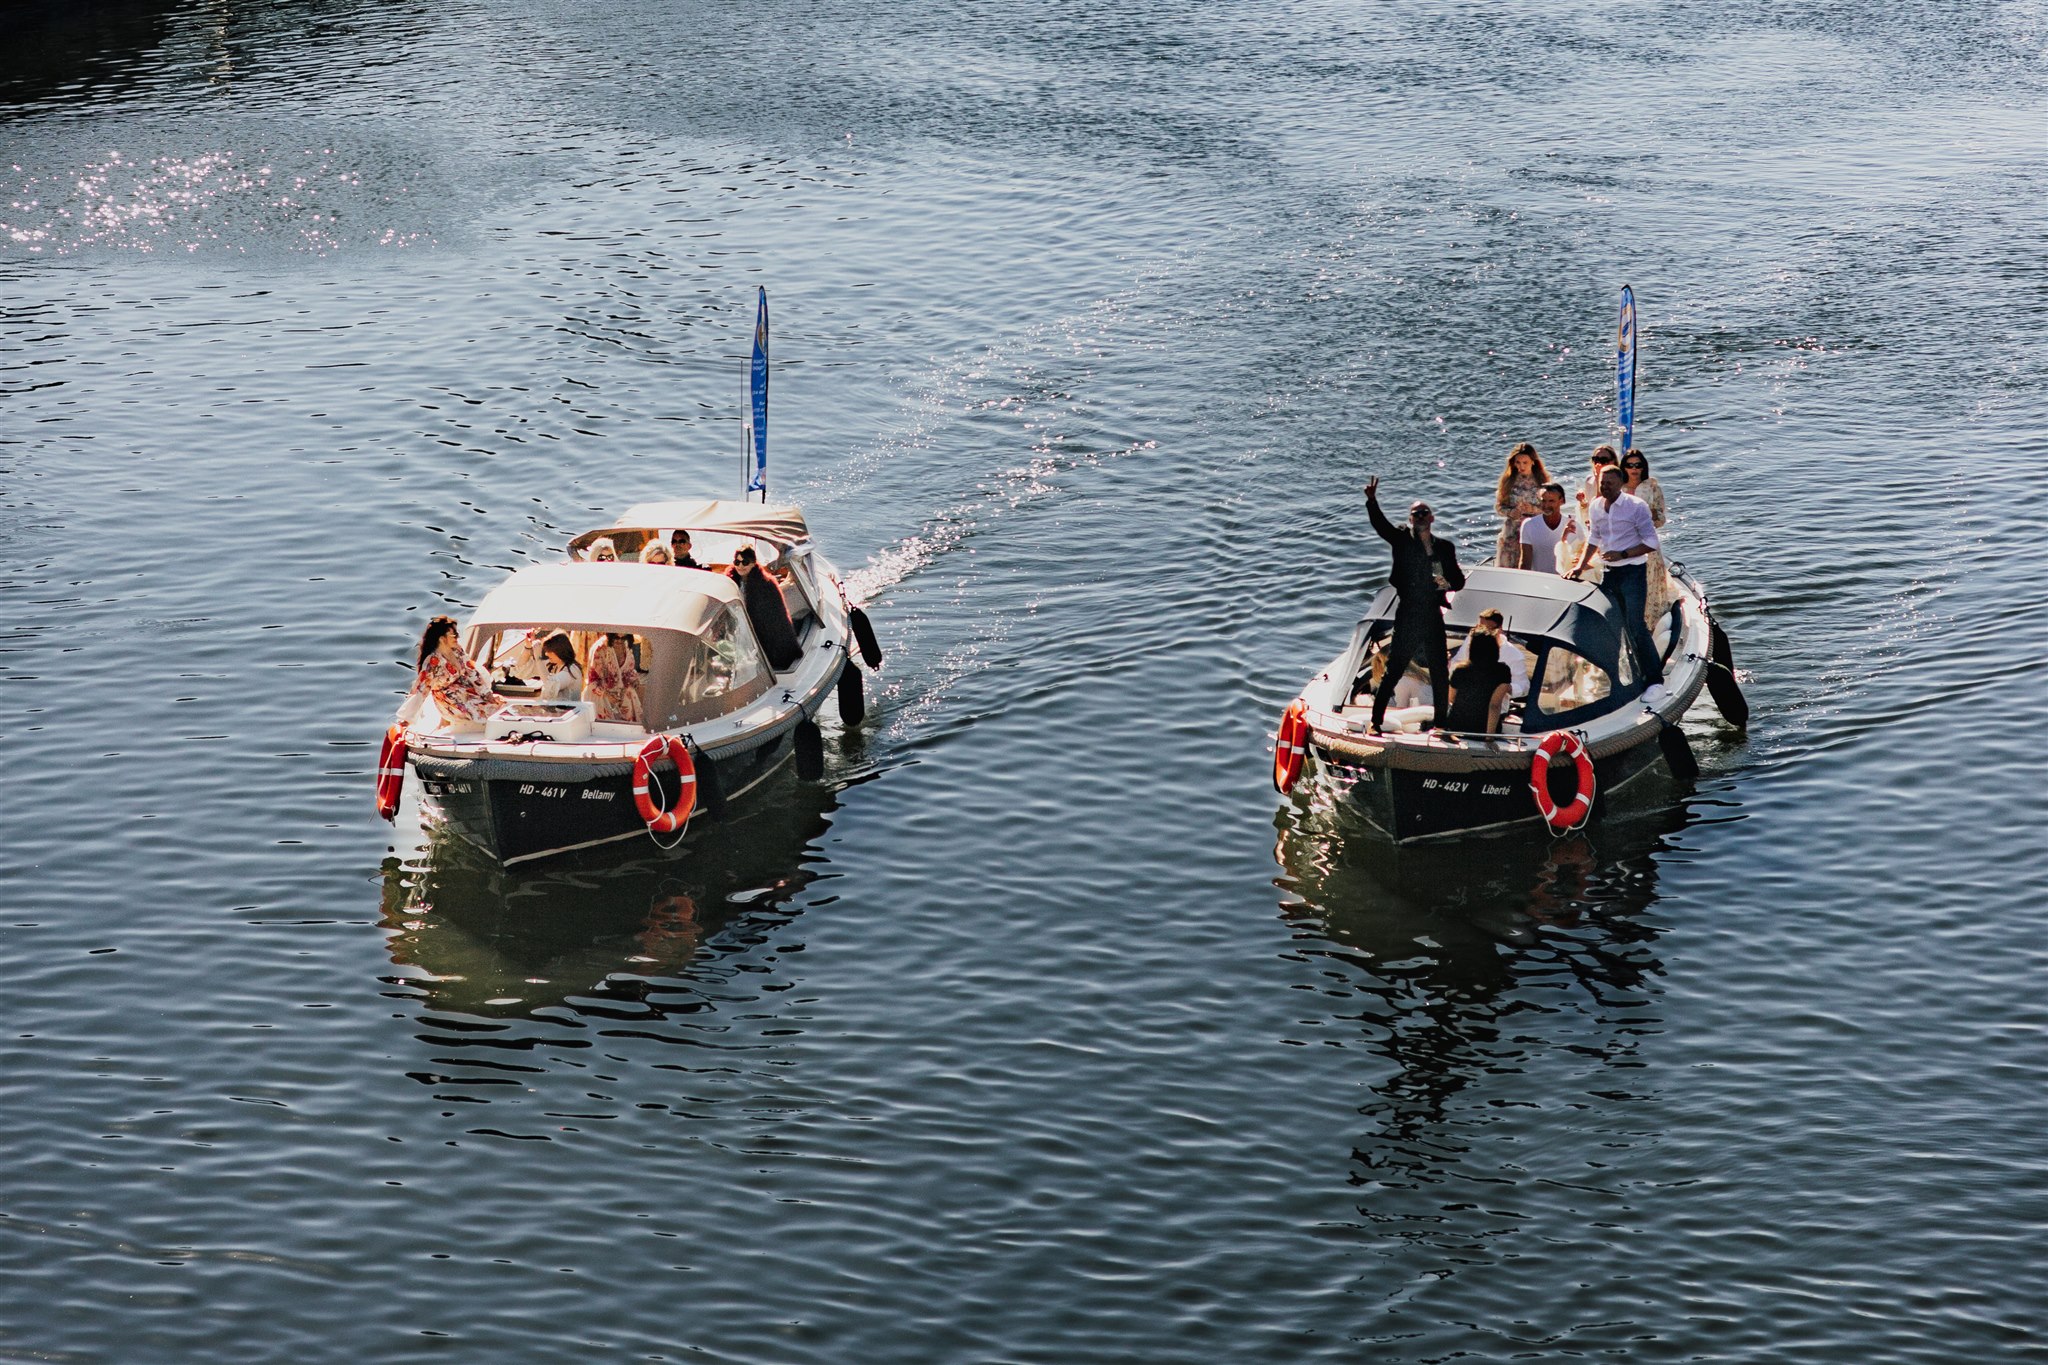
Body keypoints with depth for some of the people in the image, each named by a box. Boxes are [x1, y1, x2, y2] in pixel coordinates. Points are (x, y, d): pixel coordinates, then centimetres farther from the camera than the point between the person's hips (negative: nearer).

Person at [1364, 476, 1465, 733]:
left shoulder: (1444, 547, 11)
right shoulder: (1402, 540, 2)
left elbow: (1459, 579, 15)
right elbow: (1380, 524, -14)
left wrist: (1448, 583, -8)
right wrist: (1372, 500, -31)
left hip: (1433, 617, 3)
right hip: (1407, 616, -3)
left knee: (1440, 673, 7)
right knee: (1393, 670, -4)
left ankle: (1441, 722, 18)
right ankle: (1376, 720, 1)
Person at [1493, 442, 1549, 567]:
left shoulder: (1541, 481, 0)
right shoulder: (1508, 480, 3)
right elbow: (1498, 506, 5)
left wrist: (1533, 509, -16)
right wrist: (1511, 512, -14)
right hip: (1511, 532, 1)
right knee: (1506, 567, 0)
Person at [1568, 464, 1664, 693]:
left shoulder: (1636, 506, -11)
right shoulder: (1596, 506, 7)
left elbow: (1651, 542, -13)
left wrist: (1623, 554, -21)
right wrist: (1580, 566, 12)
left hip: (1632, 572, -7)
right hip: (1609, 572, 7)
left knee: (1635, 627, -13)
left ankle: (1655, 680, -9)